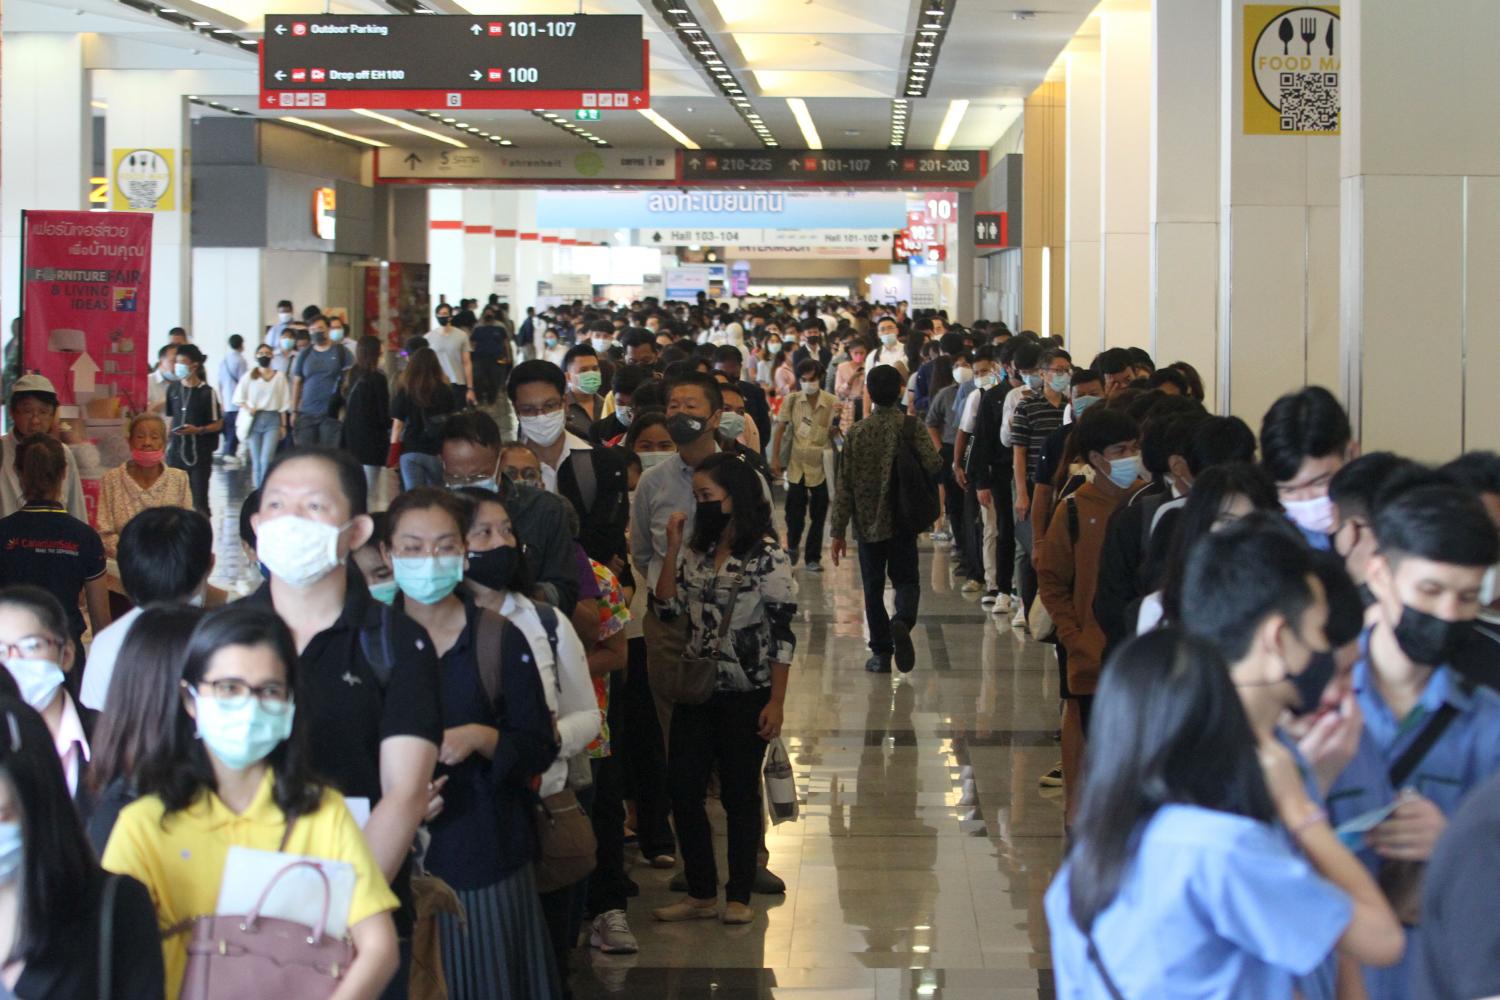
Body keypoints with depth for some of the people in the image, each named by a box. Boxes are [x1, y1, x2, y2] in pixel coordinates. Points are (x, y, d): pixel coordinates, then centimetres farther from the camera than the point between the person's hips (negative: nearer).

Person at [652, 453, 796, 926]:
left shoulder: (766, 554, -11)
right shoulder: (697, 551, 9)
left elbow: (782, 633, -11)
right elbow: (667, 608, 3)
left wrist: (776, 701, -14)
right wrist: (672, 548, -3)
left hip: (746, 695, -6)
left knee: (740, 794, 4)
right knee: (682, 789, 5)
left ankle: (739, 896, 16)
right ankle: (701, 893, 17)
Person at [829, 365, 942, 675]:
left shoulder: (856, 432, -3)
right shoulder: (911, 426, -7)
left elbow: (845, 485, -3)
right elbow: (934, 465, -16)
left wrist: (838, 531, 1)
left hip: (867, 521, 1)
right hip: (903, 520, -1)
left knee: (873, 586, 11)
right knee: (906, 579, 11)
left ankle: (881, 652, 9)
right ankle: (903, 620, -20)